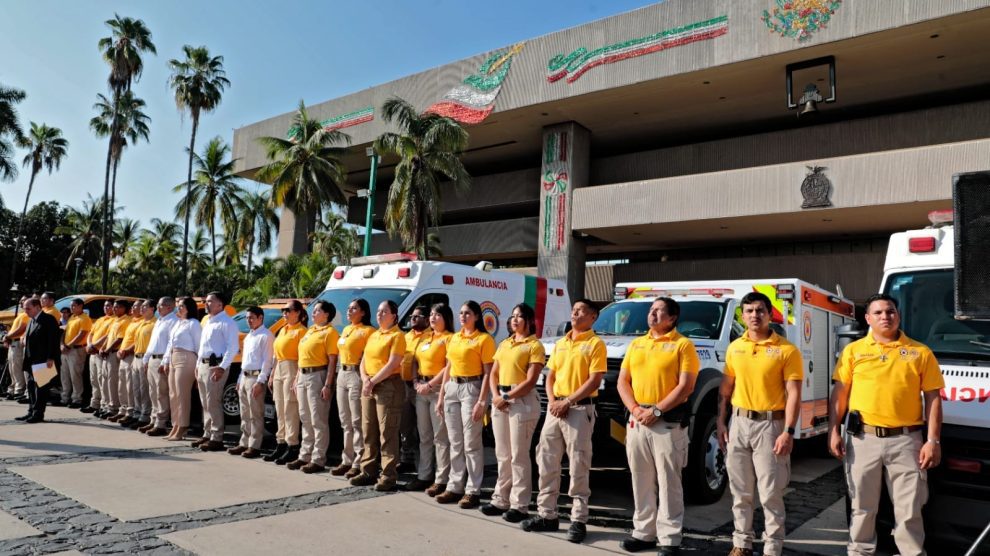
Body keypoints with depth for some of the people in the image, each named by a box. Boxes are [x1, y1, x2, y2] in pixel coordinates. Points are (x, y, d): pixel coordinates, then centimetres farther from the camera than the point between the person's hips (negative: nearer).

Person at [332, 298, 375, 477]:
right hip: (342, 374, 9)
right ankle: (347, 460, 22)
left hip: (356, 375, -9)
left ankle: (358, 463, 0)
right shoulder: (346, 330, 17)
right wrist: (343, 372, 14)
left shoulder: (367, 331, -9)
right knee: (345, 422, 13)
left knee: (357, 422, -6)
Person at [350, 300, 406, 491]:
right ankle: (368, 472, 21)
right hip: (369, 386, 8)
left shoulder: (397, 336, -7)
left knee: (387, 433, -5)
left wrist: (373, 382, -15)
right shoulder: (373, 335, 17)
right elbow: (364, 360, 13)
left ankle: (389, 476, -1)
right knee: (368, 431, 12)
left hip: (388, 386, -8)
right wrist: (365, 379, -5)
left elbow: (392, 364, -15)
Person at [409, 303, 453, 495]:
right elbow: (415, 360, 19)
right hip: (421, 389, 8)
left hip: (438, 388, -8)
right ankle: (424, 475, 21)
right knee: (424, 436, 13)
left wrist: (430, 384, -15)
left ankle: (441, 480, -1)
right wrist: (416, 381, 3)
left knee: (440, 437, -5)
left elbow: (449, 367, -14)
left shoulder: (449, 338, -5)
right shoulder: (425, 338, 18)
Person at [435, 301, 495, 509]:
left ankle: (473, 491, 6)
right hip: (452, 388, 7)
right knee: (455, 442, 12)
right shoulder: (454, 338, 14)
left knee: (471, 444, -3)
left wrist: (482, 401, -16)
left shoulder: (484, 339, -6)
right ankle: (455, 487, 20)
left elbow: (488, 373, -10)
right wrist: (441, 395, 13)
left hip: (471, 388, -7)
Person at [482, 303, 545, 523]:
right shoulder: (504, 344, 17)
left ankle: (520, 505, 3)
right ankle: (501, 500, 20)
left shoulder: (535, 345, -5)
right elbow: (494, 374, 14)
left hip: (522, 400, -7)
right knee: (502, 454, 12)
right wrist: (496, 396, -2)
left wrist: (508, 397, -14)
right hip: (500, 400, 7)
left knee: (518, 455, -4)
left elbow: (530, 381, -12)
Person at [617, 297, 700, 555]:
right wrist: (634, 408, -6)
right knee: (641, 481, 12)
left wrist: (656, 410, -16)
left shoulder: (682, 345, -4)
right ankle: (643, 533, 22)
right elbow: (623, 382, 11)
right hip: (637, 421, 6)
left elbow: (686, 386, -12)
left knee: (668, 483, 0)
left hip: (668, 422, -5)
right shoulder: (636, 344, 14)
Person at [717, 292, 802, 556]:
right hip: (739, 423, 5)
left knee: (771, 494, 2)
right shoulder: (734, 348, 7)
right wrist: (721, 423, 7)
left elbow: (793, 393, -10)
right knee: (740, 492, 13)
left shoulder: (786, 350, -7)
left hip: (770, 425, -4)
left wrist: (788, 431, -17)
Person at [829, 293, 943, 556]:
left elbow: (933, 398, 3)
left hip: (905, 441, -1)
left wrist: (933, 440, -4)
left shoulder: (920, 352, 4)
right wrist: (833, 431, 0)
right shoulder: (853, 350, 5)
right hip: (863, 439, 1)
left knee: (909, 511, 6)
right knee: (862, 507, 13)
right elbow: (840, 392, 6)